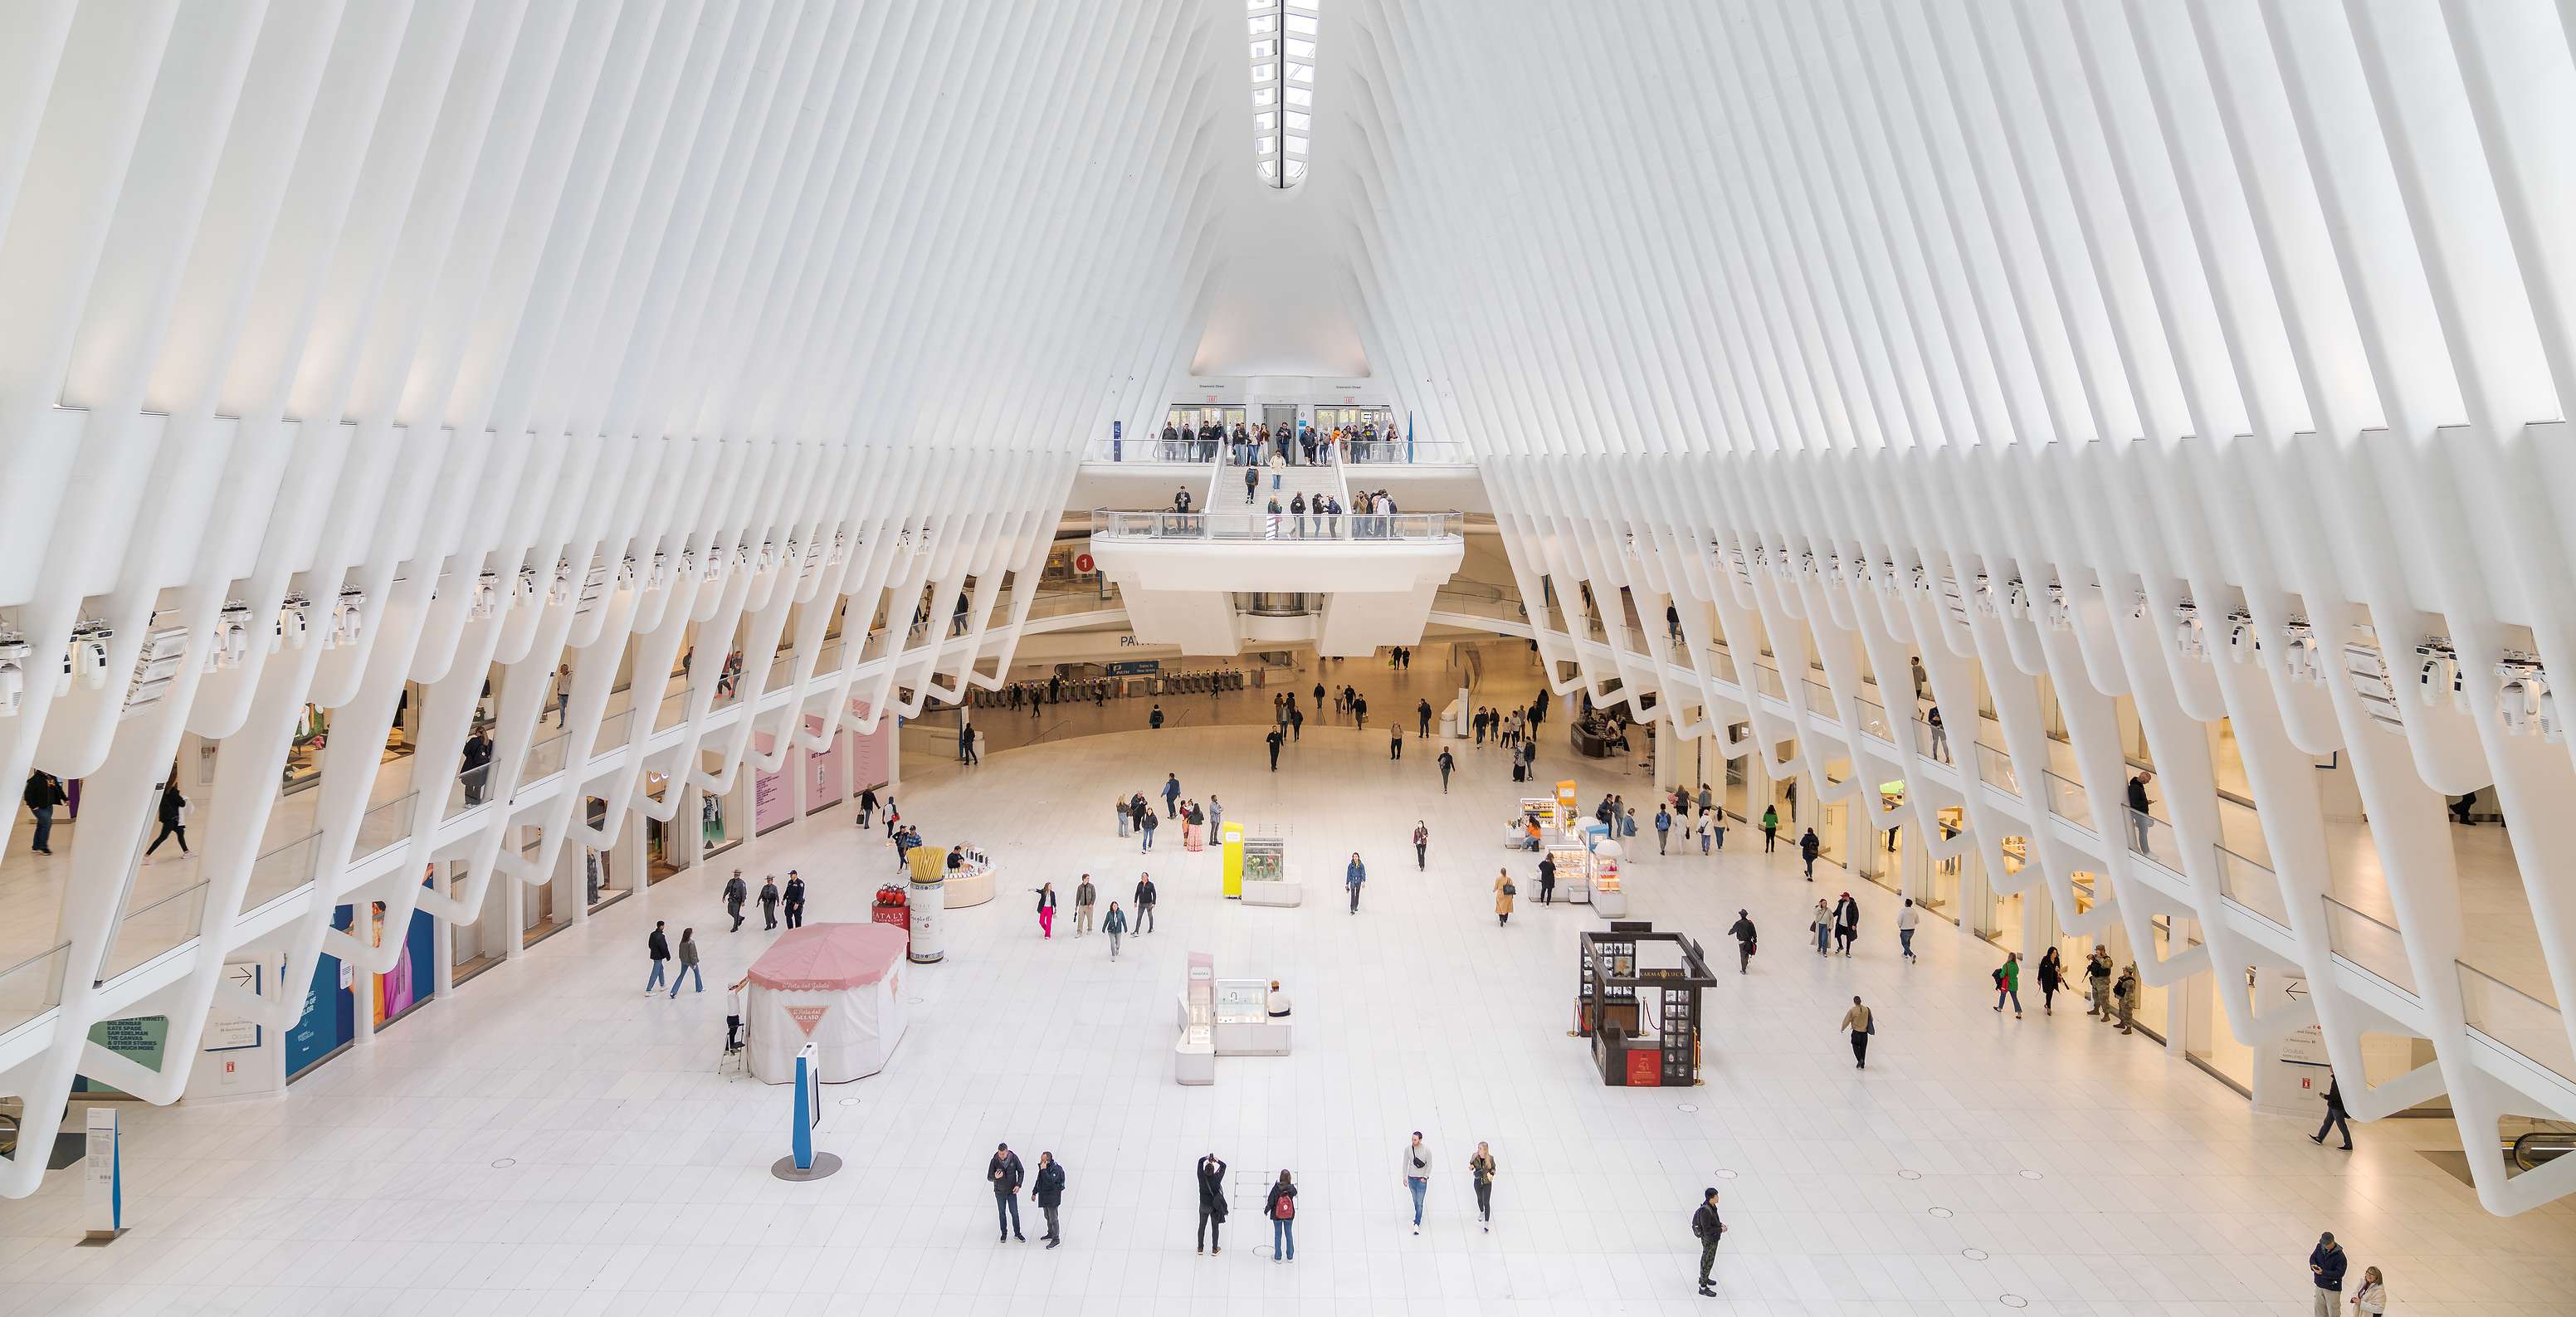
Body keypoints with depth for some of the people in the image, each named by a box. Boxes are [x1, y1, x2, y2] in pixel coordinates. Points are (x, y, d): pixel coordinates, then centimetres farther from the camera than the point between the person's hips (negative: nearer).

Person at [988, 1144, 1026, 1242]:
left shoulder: (1014, 1158, -15)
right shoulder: (994, 1161, -17)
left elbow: (1021, 1171, -2)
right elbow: (989, 1178, -12)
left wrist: (1018, 1185, -10)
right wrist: (995, 1177, -34)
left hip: (1012, 1191, 0)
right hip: (999, 1192, 0)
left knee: (1014, 1213, 6)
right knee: (1002, 1213, 14)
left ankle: (1017, 1233, 22)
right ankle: (1004, 1233, 31)